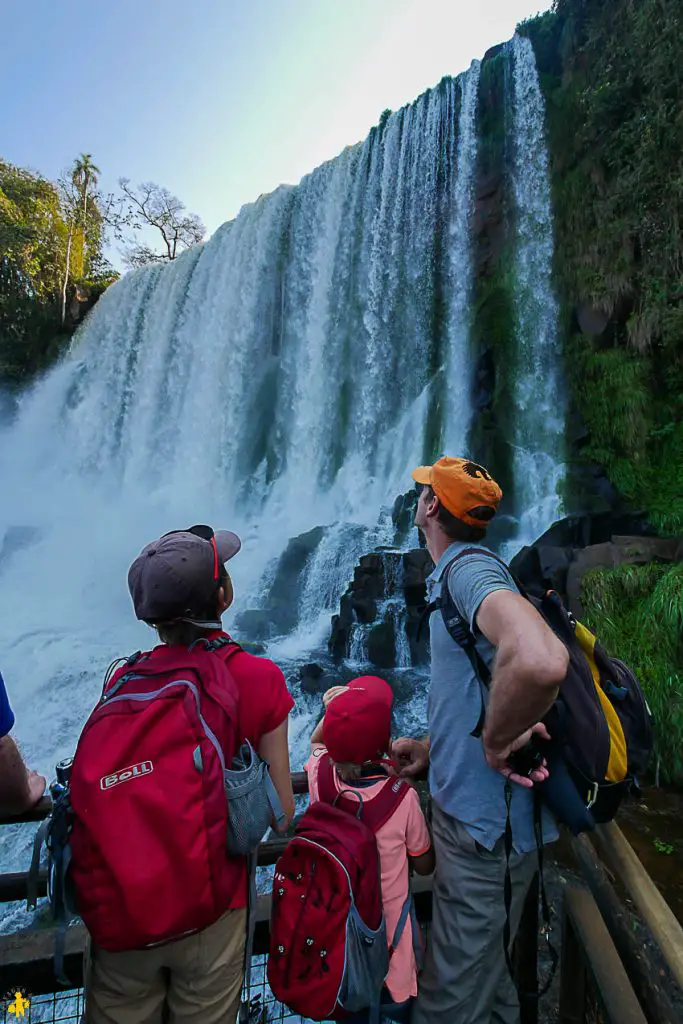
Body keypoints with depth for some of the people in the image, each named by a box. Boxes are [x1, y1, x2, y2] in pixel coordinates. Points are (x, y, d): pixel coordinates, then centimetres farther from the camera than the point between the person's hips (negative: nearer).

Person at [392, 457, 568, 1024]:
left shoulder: (470, 572, -24)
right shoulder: (457, 574, 8)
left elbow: (541, 663, -45)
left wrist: (496, 740, -29)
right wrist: (434, 748, 11)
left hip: (482, 824, -9)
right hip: (471, 809, 9)